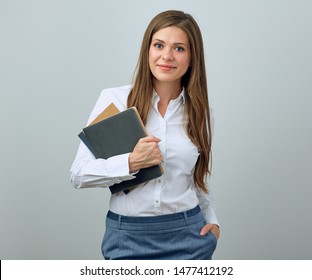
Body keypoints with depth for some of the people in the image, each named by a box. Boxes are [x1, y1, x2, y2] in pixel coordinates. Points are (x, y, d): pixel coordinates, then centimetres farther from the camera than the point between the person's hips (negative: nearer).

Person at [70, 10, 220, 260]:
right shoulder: (114, 100, -8)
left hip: (187, 235, 3)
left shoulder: (200, 112, 3)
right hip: (128, 237, -2)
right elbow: (79, 174, -9)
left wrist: (212, 220, 4)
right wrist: (132, 162, -21)